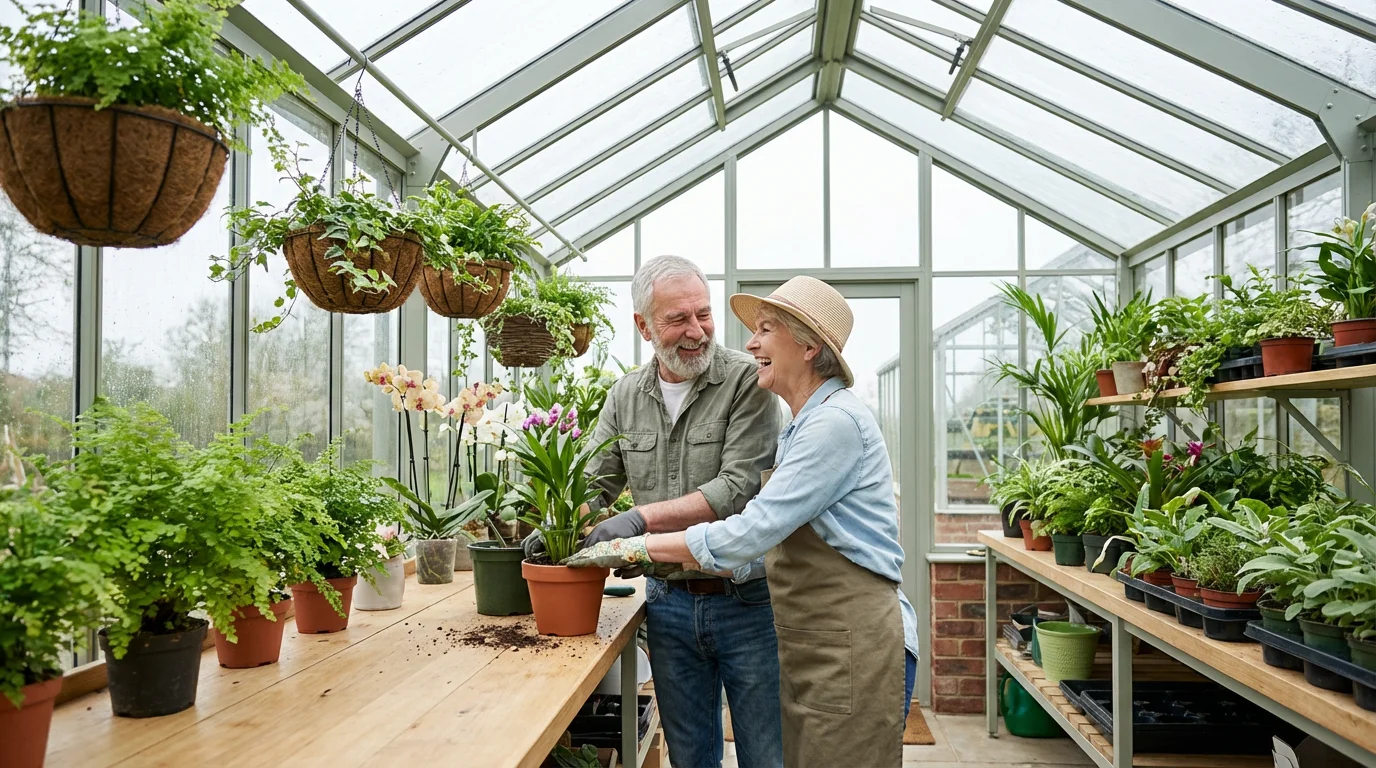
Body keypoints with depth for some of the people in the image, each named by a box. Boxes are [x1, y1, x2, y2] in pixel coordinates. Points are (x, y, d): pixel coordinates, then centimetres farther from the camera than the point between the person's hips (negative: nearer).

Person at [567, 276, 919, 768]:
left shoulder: (837, 422, -17)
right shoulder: (802, 428, 15)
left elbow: (754, 530, -22)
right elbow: (771, 547, 15)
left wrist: (637, 547, -15)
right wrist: (656, 558, 8)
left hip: (852, 647, -9)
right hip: (812, 644, 9)